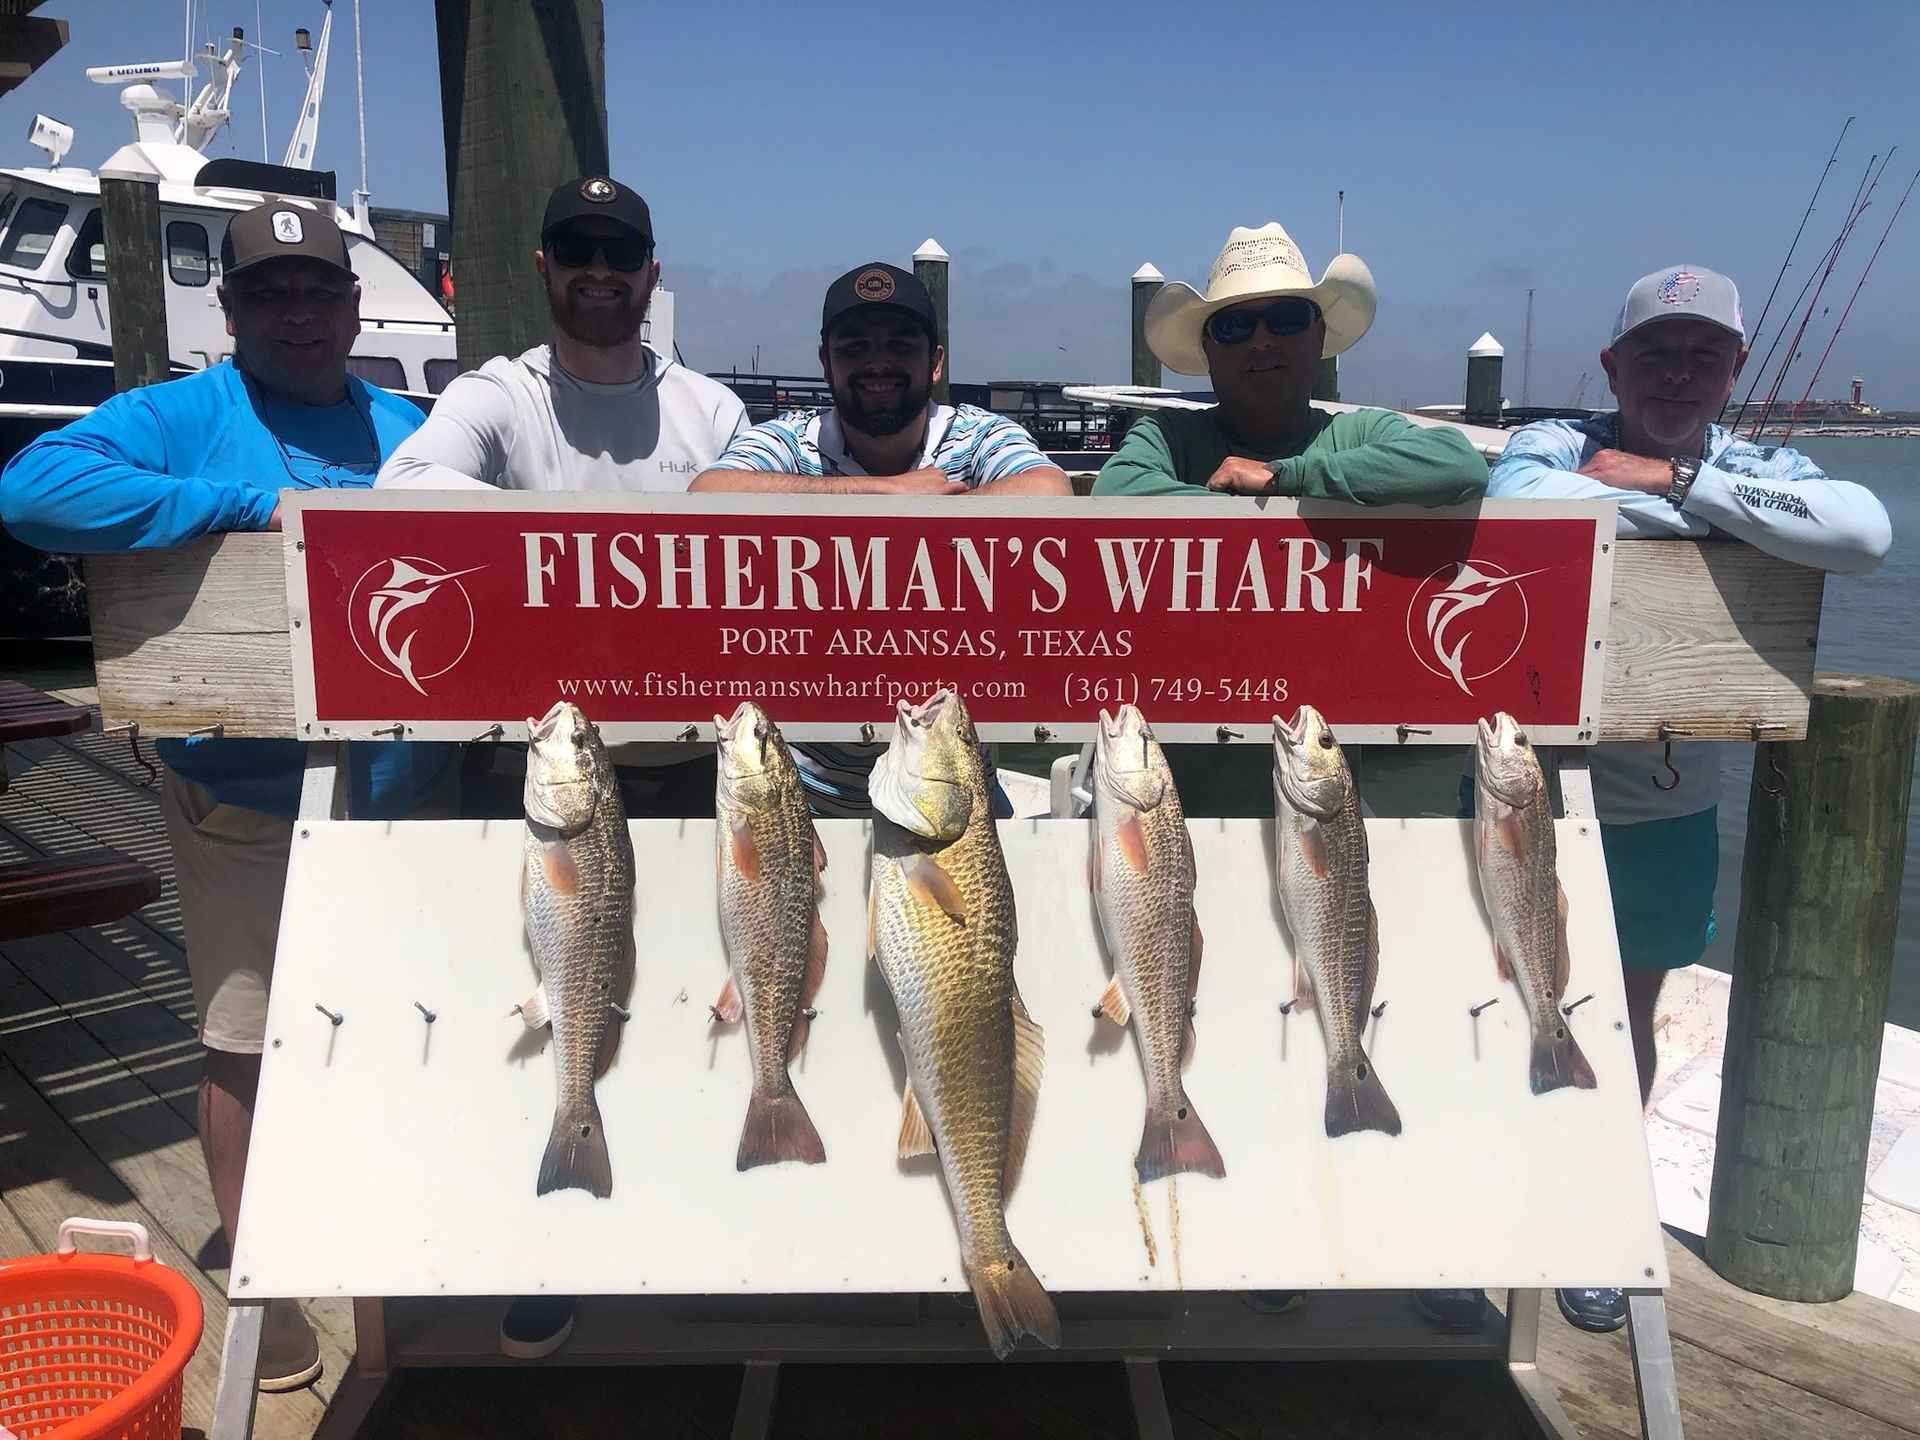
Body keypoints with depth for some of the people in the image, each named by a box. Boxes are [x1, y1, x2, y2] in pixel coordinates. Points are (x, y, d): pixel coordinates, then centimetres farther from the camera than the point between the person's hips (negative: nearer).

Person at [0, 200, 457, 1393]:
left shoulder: (407, 431, 10)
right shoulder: (183, 418, -5)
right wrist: (249, 506, -24)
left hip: (407, 794, 5)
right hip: (247, 810, -4)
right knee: (247, 1047, 7)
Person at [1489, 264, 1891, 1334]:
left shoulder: (1759, 469, -2)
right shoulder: (1554, 444, -8)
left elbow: (1866, 533, -24)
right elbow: (1522, 501, -33)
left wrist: (1677, 479, -23)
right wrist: (1707, 510, -21)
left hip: (1665, 808, 3)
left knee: (1628, 1016, 17)